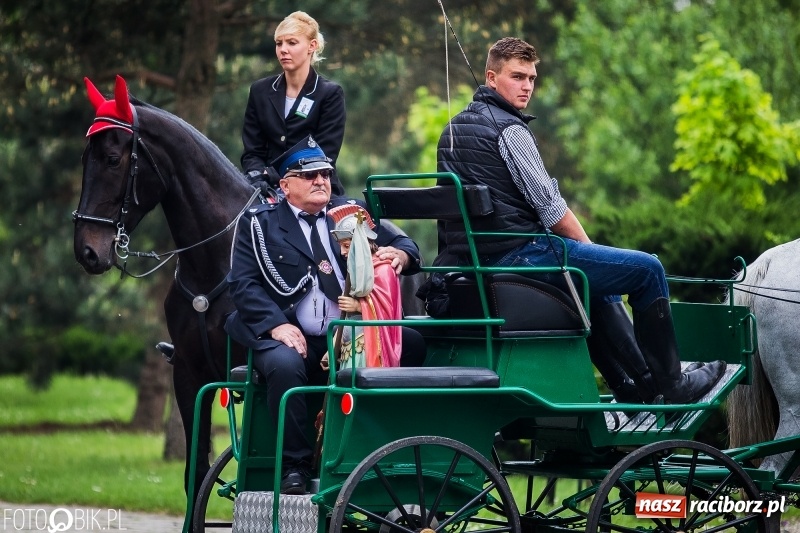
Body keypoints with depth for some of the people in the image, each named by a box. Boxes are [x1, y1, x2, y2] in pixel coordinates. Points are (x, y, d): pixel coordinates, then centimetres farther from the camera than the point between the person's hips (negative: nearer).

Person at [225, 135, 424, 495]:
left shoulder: (351, 213, 19)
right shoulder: (258, 223, 10)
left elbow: (404, 244, 14)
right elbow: (243, 283, 0)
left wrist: (399, 254, -12)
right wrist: (276, 325, -17)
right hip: (293, 338, -3)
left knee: (411, 343, -22)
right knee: (284, 365, -37)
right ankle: (295, 470, -24)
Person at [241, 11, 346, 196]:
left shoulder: (330, 94, 0)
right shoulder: (260, 91, 11)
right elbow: (252, 151, 10)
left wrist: (272, 176, -19)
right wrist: (258, 176, -13)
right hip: (271, 191, 3)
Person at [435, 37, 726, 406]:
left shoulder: (452, 130, 16)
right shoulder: (508, 129, -13)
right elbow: (549, 206, -14)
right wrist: (588, 250, 2)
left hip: (477, 261, 10)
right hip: (520, 256, -10)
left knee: (599, 287, 32)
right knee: (647, 270, -2)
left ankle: (634, 386, 31)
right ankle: (669, 385, 6)